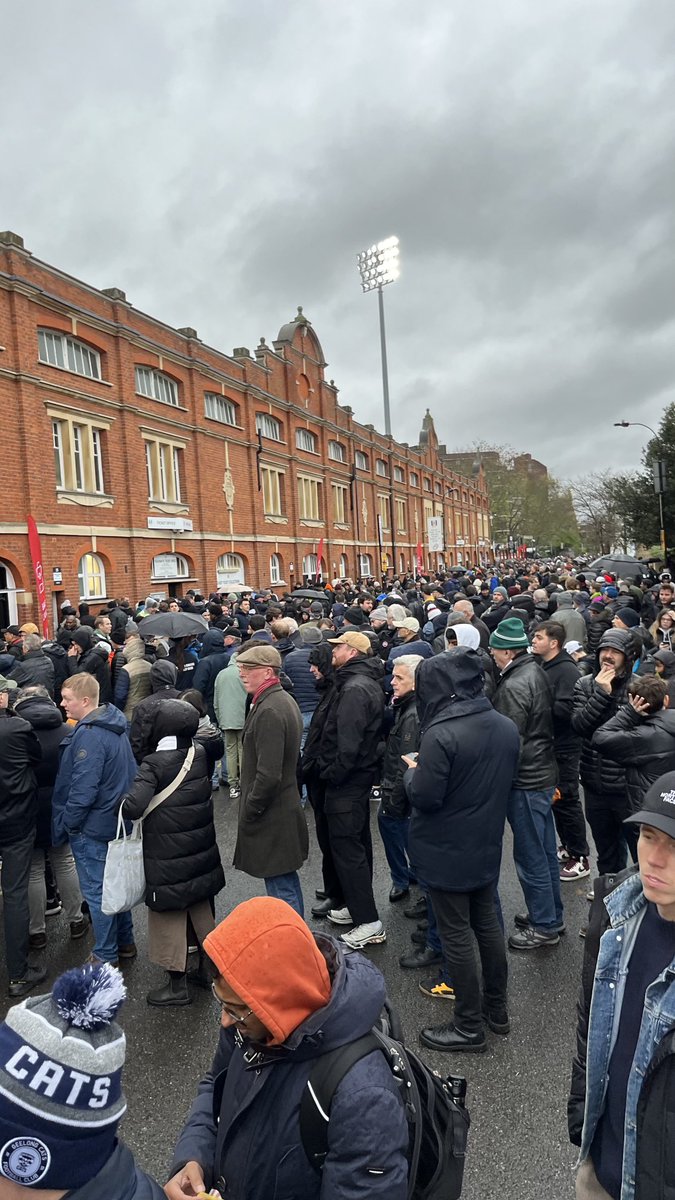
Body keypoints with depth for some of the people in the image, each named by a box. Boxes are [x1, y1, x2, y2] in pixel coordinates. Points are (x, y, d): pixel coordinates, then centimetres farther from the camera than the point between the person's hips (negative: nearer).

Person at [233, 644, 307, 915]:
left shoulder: (269, 711, -22)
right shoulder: (285, 700, 10)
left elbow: (268, 775, -27)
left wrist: (248, 813, -14)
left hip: (271, 820, -10)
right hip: (286, 809, 10)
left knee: (282, 890, 0)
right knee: (288, 884, 22)